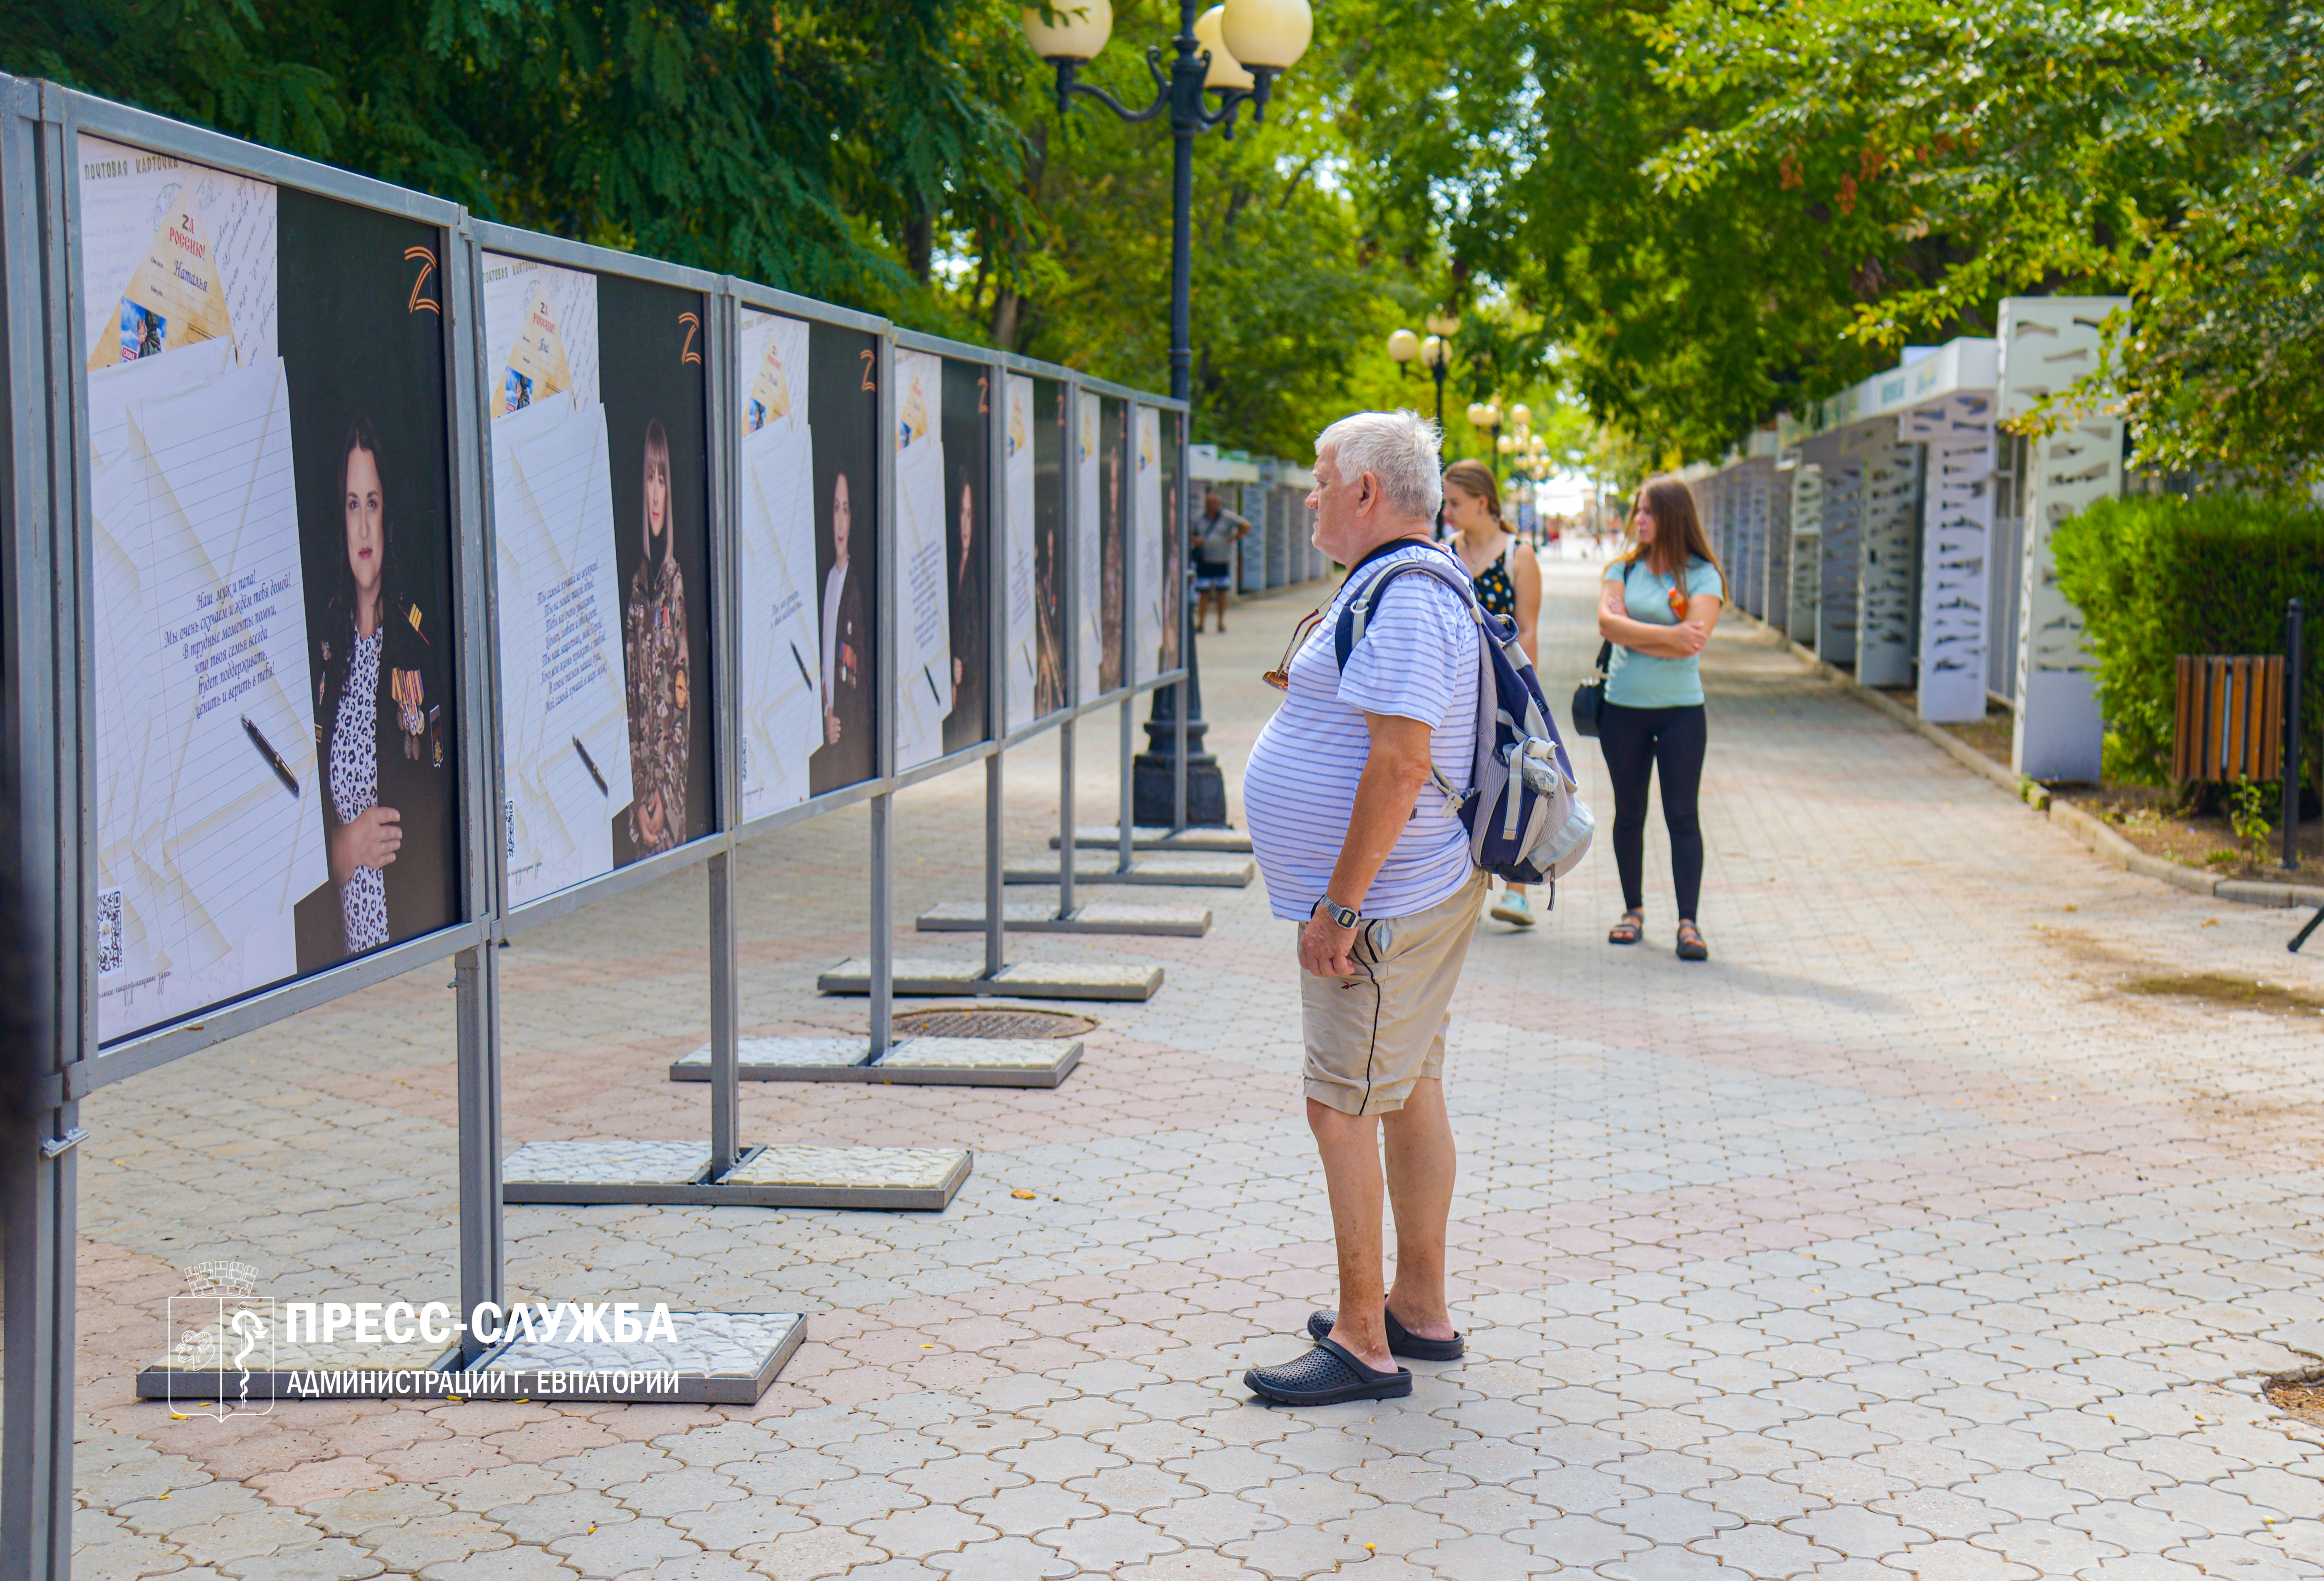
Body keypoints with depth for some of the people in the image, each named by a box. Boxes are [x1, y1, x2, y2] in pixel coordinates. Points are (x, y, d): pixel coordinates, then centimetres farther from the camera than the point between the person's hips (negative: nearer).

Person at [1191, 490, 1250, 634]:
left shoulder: (1227, 517, 0)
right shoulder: (1199, 518, 7)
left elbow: (1246, 526, 1)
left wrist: (1234, 539, -3)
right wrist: (1195, 540, -4)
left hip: (1222, 561, -1)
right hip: (1204, 561, 1)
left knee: (1222, 592, 5)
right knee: (1203, 592, -2)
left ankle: (1221, 624, 13)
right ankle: (1200, 624, 2)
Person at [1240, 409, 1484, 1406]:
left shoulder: (1404, 600, -20)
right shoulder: (1410, 584, 15)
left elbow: (1399, 764, -27)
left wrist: (1338, 908, -25)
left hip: (1383, 906, -11)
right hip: (1421, 897, 11)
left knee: (1343, 1106, -6)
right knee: (1410, 1094, 15)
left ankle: (1363, 1344, 1)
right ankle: (1420, 1310, 26)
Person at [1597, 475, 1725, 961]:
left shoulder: (1702, 575, -3)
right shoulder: (1623, 568, 6)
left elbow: (1694, 639, -17)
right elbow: (1607, 623, -10)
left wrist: (1632, 635, -13)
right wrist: (1667, 635, -18)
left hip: (1680, 709, -3)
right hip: (1623, 707, 3)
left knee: (1683, 815, -5)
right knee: (1628, 813, 10)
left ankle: (1688, 922, -3)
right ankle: (1633, 910, 23)